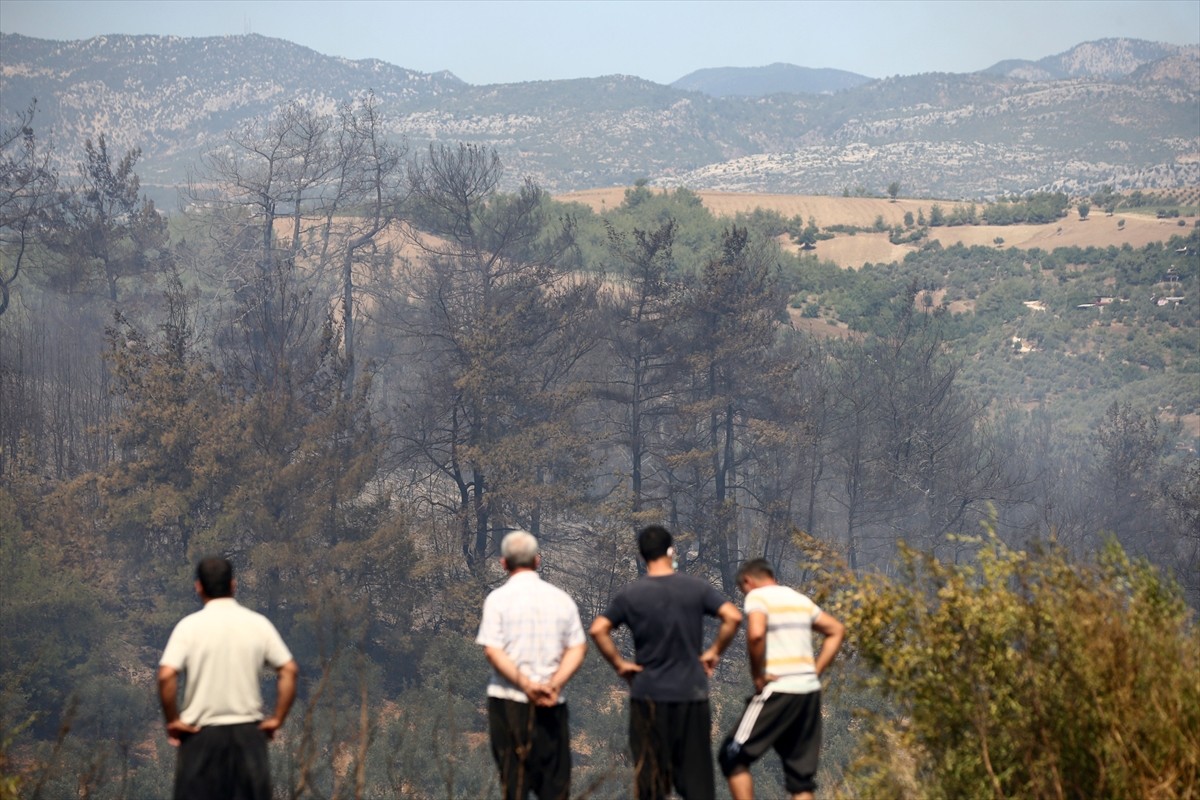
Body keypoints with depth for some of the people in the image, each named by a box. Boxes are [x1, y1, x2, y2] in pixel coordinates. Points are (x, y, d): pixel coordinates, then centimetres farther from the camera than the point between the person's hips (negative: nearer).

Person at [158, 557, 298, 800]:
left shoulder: (190, 626, -6)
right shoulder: (258, 624, 2)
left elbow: (166, 675, -17)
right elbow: (289, 670, -2)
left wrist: (172, 721, -6)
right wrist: (277, 719, 3)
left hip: (202, 734, -2)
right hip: (249, 732, 2)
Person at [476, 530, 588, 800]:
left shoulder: (498, 598, -3)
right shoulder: (561, 598, 7)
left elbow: (492, 651, -11)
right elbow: (578, 648, 1)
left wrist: (525, 684, -14)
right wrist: (555, 683, -8)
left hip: (508, 700, -2)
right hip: (553, 706, 2)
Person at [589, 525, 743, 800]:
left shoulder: (630, 594, -2)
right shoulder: (697, 588, -1)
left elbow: (598, 630, -10)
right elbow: (732, 616, -10)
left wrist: (619, 664, 0)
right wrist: (714, 652, 2)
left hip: (648, 694, 0)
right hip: (691, 693, 1)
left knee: (650, 777, 6)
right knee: (696, 774, 6)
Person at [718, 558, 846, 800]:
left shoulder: (757, 597, -4)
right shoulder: (800, 600, 17)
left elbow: (756, 634, -23)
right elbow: (837, 631, 22)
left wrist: (757, 675, -11)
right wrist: (816, 671, 16)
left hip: (778, 690, -7)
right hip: (810, 690, 7)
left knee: (733, 756, 4)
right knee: (801, 773, 10)